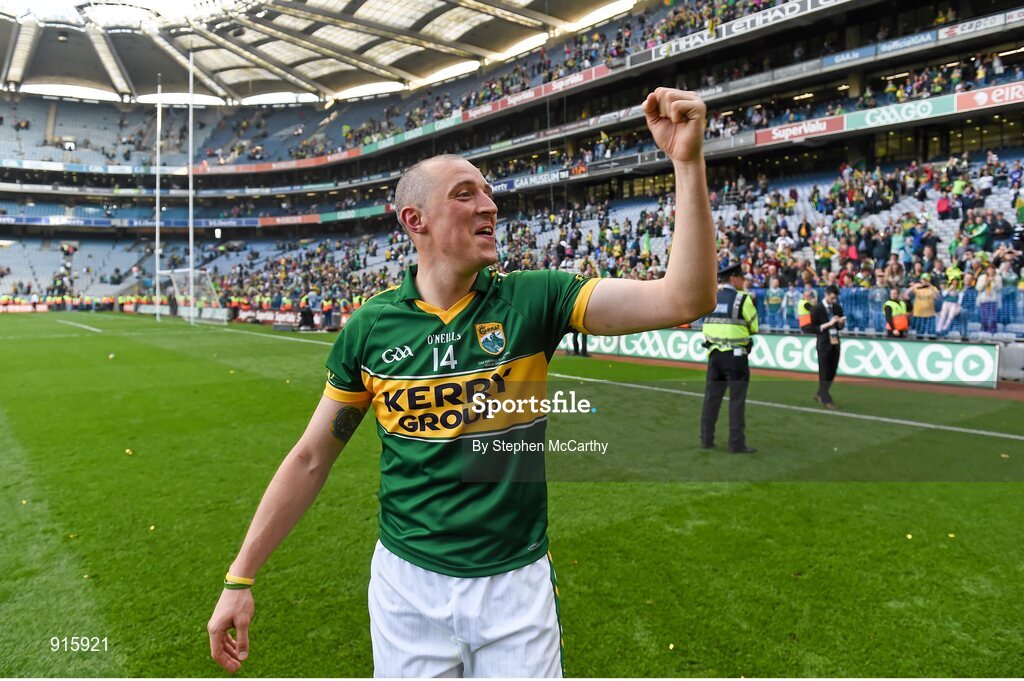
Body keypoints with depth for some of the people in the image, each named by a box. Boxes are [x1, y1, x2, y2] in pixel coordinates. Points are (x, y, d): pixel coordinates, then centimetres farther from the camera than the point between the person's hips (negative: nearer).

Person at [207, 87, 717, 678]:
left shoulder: (533, 298, -9)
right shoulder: (371, 326, -5)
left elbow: (685, 299, -17)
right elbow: (311, 458, 1)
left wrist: (687, 161, -25)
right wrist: (240, 579, 2)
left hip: (517, 584, 0)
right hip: (408, 584, 1)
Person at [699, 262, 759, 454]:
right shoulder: (743, 298, -6)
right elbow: (755, 327, -3)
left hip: (714, 353, 5)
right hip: (735, 355, -5)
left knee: (711, 396, 10)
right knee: (737, 399, 0)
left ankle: (706, 439, 14)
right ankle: (736, 444, 3)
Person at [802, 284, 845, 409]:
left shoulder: (837, 308, 8)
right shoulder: (816, 309, -9)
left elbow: (840, 326, 18)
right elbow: (811, 328, -13)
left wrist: (841, 323, -5)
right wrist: (828, 324, -20)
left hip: (835, 343, 6)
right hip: (823, 344, -6)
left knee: (832, 372, 9)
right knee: (824, 373, -1)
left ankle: (820, 395, 26)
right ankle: (827, 400, 7)